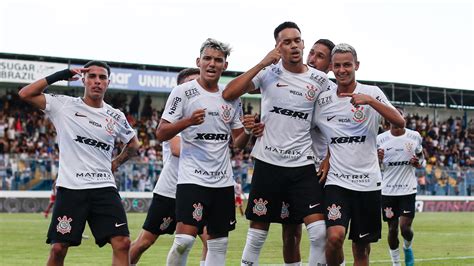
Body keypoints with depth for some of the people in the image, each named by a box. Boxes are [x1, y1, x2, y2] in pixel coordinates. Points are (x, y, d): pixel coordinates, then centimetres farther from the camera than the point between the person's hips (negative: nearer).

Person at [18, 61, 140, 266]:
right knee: (58, 248, -2)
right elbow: (25, 94, -6)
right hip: (70, 188, -2)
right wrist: (59, 76, -7)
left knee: (122, 243, -10)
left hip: (104, 188, 2)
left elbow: (133, 144, 29)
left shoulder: (116, 117, 11)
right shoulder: (64, 106, 3)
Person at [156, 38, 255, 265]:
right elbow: (161, 134, -7)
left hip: (223, 181, 6)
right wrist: (188, 121, -22)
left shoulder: (231, 98, 11)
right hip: (192, 178, -5)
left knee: (219, 243, 7)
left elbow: (238, 143, 15)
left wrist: (248, 131, -7)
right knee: (184, 240, -16)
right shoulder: (183, 92, -3)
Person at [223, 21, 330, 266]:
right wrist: (261, 64, -13)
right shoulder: (268, 72, -1)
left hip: (303, 165, 1)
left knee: (319, 232, -11)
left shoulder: (320, 80, 3)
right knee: (257, 234, 7)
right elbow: (228, 94, -11)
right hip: (268, 162, 0)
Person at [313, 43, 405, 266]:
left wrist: (370, 101, -24)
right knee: (335, 237, -23)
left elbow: (400, 122, -13)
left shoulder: (371, 93, 0)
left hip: (368, 182, 0)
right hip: (336, 181, 0)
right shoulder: (322, 100, 5)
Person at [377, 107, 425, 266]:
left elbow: (422, 160, 14)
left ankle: (407, 247, 25)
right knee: (393, 229, 5)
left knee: (405, 227, -9)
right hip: (388, 191, 0)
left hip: (408, 189, 0)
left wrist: (418, 163, -10)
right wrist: (377, 159, -16)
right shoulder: (380, 139, -2)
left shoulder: (415, 137, 0)